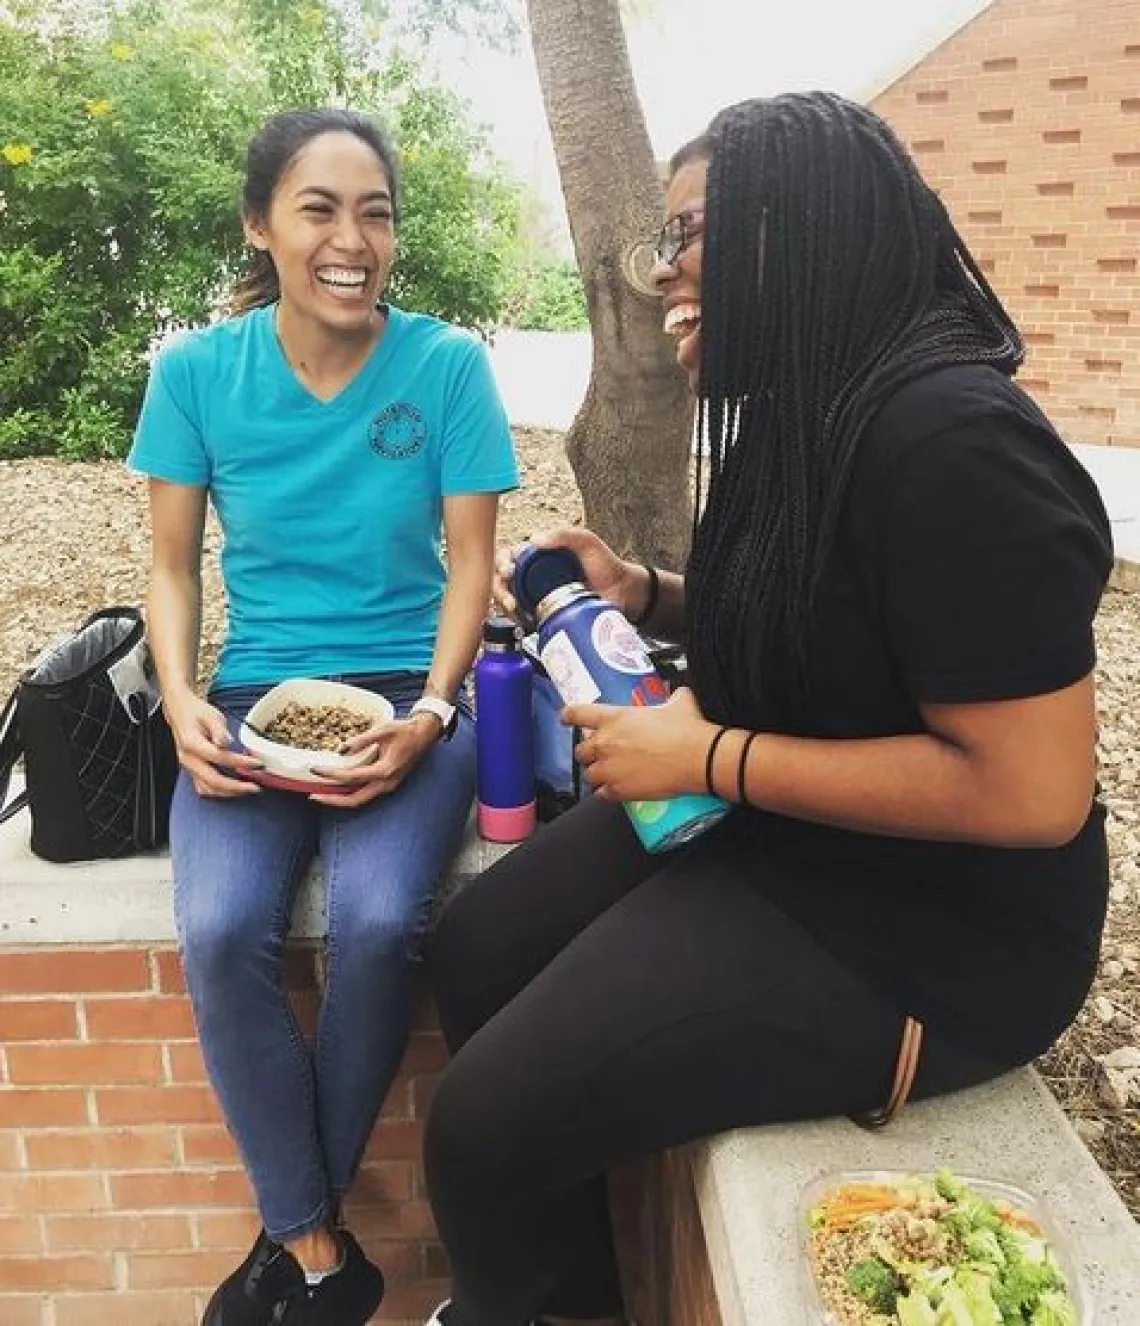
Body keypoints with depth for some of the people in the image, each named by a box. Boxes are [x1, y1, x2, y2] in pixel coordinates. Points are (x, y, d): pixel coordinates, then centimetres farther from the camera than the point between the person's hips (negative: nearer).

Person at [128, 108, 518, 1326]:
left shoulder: (447, 364, -5)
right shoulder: (197, 370, -1)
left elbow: (470, 564, -3)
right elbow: (172, 567, 5)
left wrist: (429, 714, -17)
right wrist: (181, 702, -11)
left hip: (404, 690, -1)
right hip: (252, 693, 2)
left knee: (376, 924, -27)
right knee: (221, 933, -24)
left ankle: (293, 1228, 3)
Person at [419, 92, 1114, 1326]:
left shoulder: (953, 442, -25)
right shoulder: (805, 413, 6)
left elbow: (1033, 790, -28)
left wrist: (707, 756, -23)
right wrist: (648, 596, 3)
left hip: (920, 924, -9)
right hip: (758, 825, 10)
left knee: (487, 1125, -12)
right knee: (475, 951, 10)